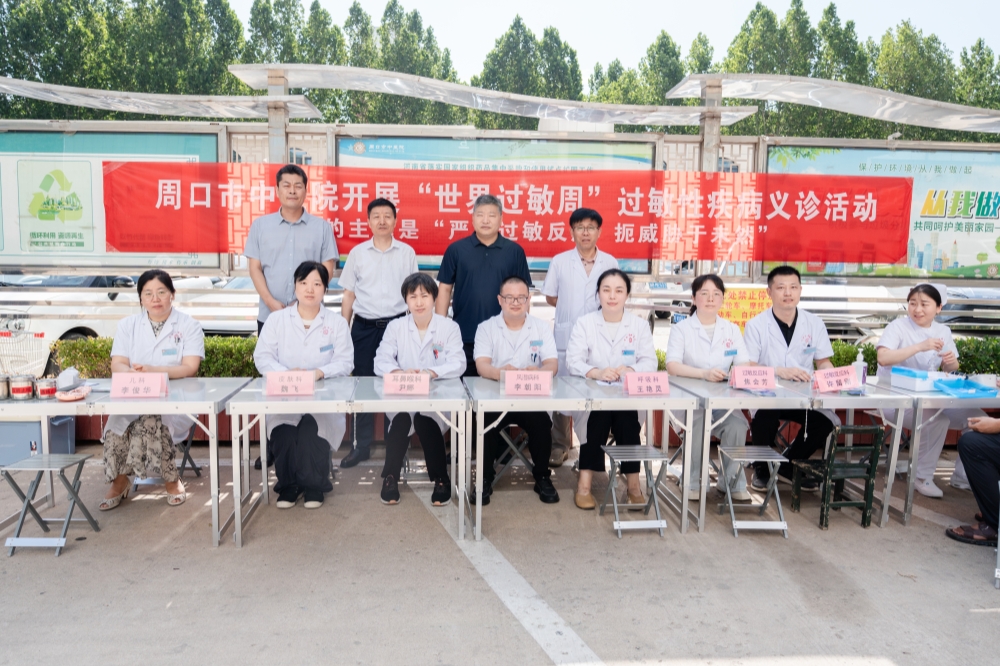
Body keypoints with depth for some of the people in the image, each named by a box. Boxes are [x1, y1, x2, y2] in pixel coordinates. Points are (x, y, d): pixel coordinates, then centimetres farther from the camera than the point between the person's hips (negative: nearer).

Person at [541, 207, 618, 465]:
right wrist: (571, 310, 1)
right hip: (566, 338, 0)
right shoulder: (559, 262, 2)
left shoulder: (610, 263, 5)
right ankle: (560, 445, 15)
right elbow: (550, 297, 9)